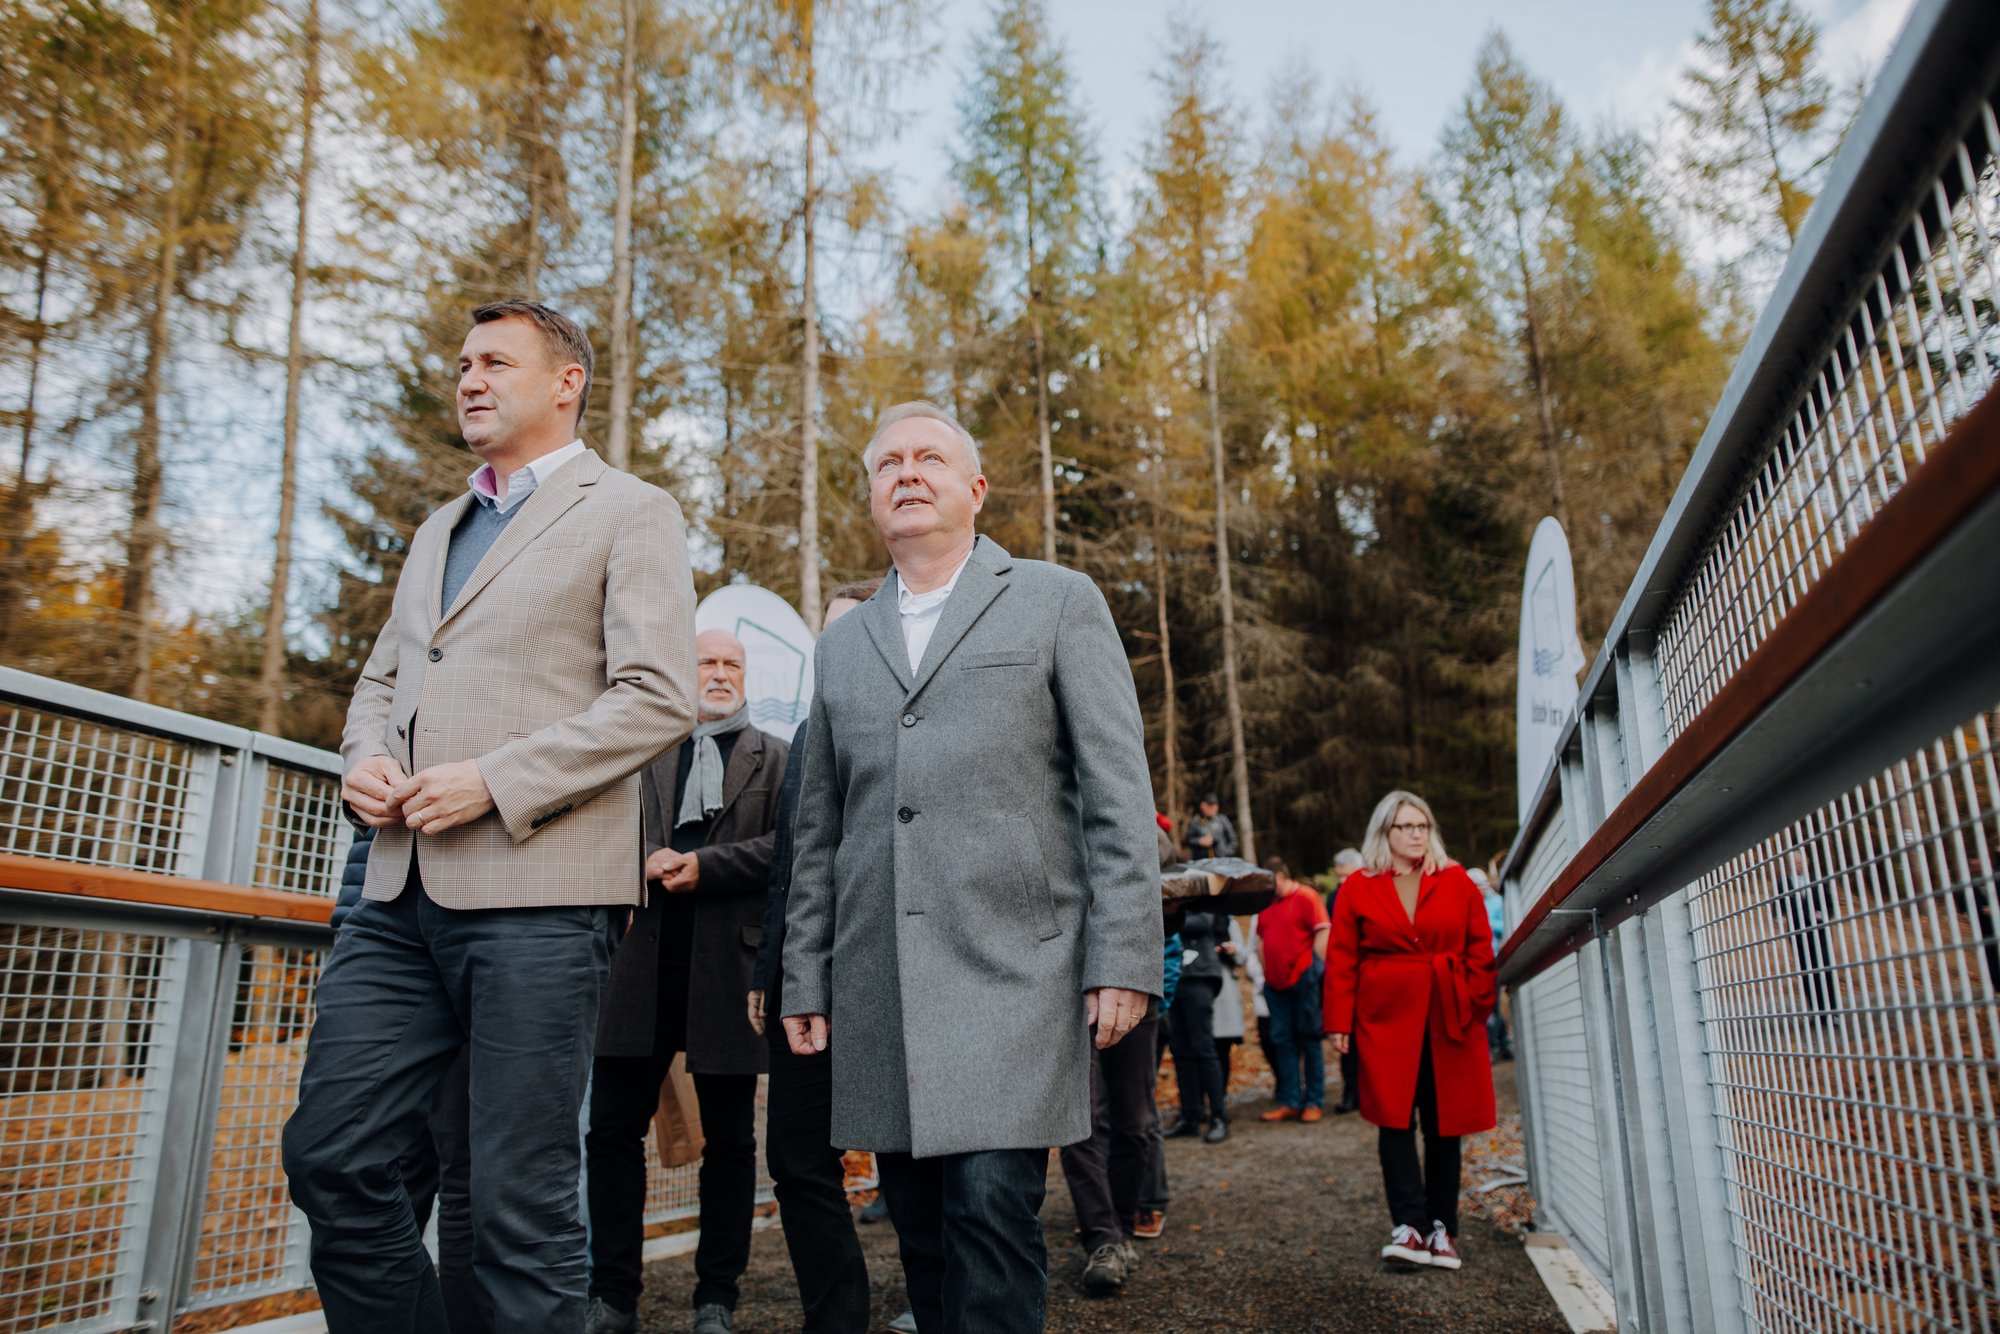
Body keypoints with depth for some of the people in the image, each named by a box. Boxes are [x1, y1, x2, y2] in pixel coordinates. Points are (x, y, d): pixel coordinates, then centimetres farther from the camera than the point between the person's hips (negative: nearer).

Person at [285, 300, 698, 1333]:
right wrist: (365, 757, 5)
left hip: (536, 894, -7)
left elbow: (659, 699, -10)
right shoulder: (439, 529, 24)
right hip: (403, 896, 7)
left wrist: (496, 780, -16)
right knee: (330, 1155, 8)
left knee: (520, 1196, 0)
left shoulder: (629, 513, 0)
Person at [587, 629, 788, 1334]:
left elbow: (788, 845, -2)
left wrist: (705, 866, -13)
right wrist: (646, 860, -11)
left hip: (728, 965, -1)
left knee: (729, 1139, 6)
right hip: (644, 962, 2)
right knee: (613, 1127, 4)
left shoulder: (776, 759, 10)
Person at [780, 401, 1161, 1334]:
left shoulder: (1058, 602, 7)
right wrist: (803, 980, 13)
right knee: (920, 1228, 9)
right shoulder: (842, 645, 19)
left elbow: (1117, 793, 0)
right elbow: (818, 831, 19)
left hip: (1010, 968, -4)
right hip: (876, 989, 4)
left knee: (991, 1205, -11)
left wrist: (1122, 959, -8)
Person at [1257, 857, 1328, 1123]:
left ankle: (1314, 1102, 9)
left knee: (1309, 1039, 1)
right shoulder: (1266, 904, 15)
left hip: (1303, 979, -7)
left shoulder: (1305, 897, -7)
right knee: (1283, 1041, 7)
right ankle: (1290, 1102, 12)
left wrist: (1315, 970, -13)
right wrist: (1267, 971, 13)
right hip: (1275, 982, 7)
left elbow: (1323, 933, -11)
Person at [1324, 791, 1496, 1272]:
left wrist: (1477, 1005, -1)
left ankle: (1441, 1228, 15)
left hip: (1449, 1018, 1)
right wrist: (1339, 1021, -3)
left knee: (1444, 1121, 5)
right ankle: (1410, 1226, -3)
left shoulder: (1457, 882, 8)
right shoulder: (1358, 888, 4)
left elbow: (1480, 949, 9)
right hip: (1386, 1016, -1)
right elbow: (1341, 958, 3)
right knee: (1395, 1118, -6)